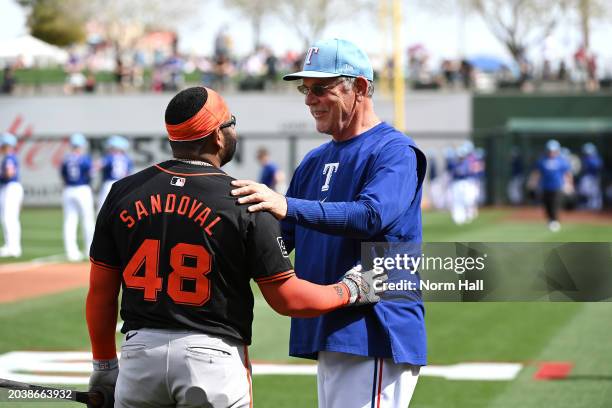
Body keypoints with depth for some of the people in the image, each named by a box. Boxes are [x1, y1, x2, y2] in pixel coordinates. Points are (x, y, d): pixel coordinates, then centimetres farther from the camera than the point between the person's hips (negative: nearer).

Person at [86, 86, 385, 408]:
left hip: (139, 353, 3)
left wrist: (104, 364, 17)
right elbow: (287, 299, -4)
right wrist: (350, 290, 12)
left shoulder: (123, 193, 3)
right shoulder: (247, 203, -6)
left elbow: (100, 293, 7)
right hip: (214, 357, -3)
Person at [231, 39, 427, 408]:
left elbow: (372, 215, -26)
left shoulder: (395, 151, -8)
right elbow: (282, 236, 20)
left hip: (373, 336, -9)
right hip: (328, 336, 9)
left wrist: (287, 206, -36)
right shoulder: (314, 162, 19)